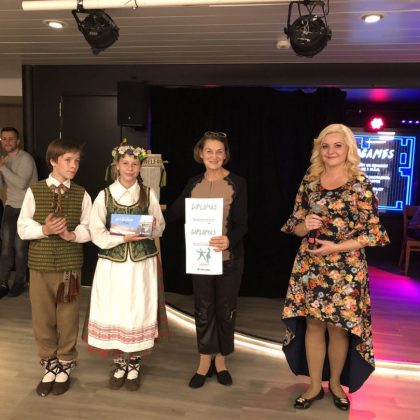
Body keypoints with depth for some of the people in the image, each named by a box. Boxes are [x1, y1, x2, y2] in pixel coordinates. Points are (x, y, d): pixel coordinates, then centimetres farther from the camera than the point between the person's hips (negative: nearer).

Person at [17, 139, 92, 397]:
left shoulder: (82, 194, -1)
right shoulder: (34, 191, -2)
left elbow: (89, 229, -1)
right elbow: (22, 228, -2)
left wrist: (71, 234, -20)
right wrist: (44, 230, -20)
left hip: (70, 265, 0)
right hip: (40, 265, 1)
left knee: (68, 319, 10)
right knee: (42, 318, 11)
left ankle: (65, 367, 30)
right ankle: (50, 367, 31)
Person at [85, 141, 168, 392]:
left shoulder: (148, 194, 2)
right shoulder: (105, 195, 0)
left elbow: (160, 227, 6)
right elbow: (97, 233, -5)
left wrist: (150, 228, -16)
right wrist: (124, 237, -18)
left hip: (142, 263, 0)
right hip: (113, 263, 0)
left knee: (139, 313, 3)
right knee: (114, 313, 4)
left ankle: (134, 366, 23)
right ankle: (120, 364, 25)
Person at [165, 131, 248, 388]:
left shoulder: (237, 183, -7)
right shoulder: (194, 184, 5)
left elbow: (242, 223, -13)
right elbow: (174, 213, 10)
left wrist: (229, 240, -31)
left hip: (229, 258, -2)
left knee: (225, 309, 10)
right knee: (203, 309, 10)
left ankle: (220, 359, 31)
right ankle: (205, 360, 28)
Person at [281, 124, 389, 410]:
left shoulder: (360, 184, -6)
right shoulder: (309, 181, 4)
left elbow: (373, 234, -7)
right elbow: (295, 226, 9)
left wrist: (336, 247, -17)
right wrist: (306, 226, -14)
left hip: (345, 270, -3)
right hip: (310, 266, 3)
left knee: (338, 327, 7)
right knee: (312, 324, 9)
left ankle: (335, 383, 32)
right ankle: (315, 385, 27)